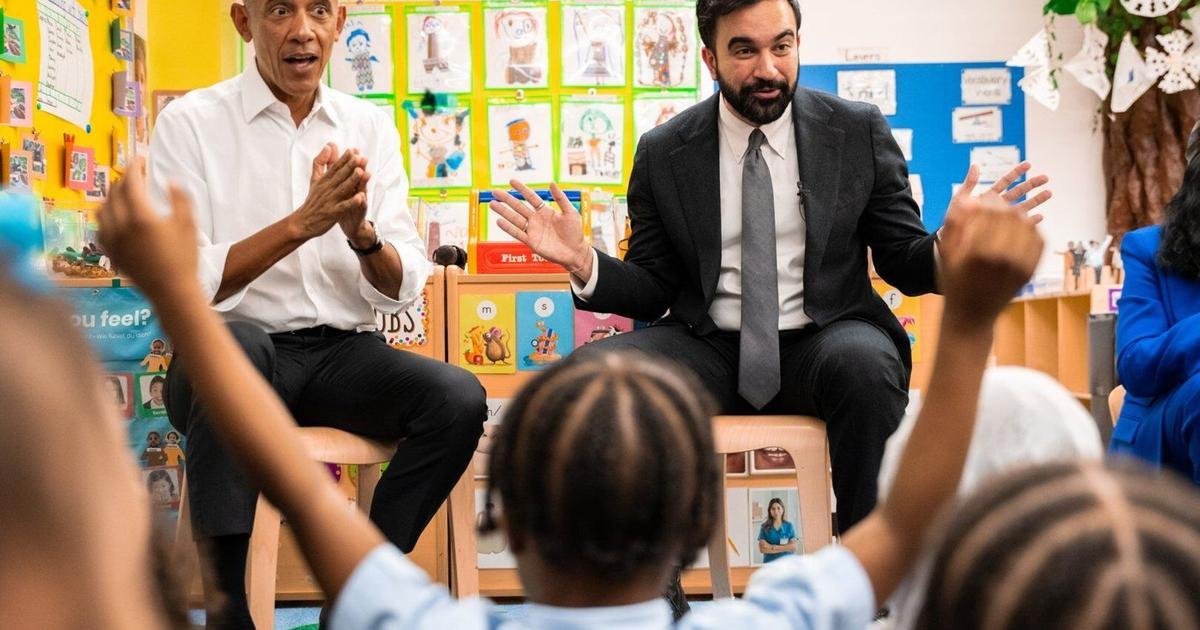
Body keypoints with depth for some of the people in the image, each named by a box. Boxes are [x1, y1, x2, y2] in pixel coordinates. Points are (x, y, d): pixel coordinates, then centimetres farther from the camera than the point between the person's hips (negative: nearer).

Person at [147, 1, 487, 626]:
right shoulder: (189, 123, -3)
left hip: (343, 354, 4)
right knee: (237, 344, -37)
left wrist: (362, 233, -18)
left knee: (459, 398, -24)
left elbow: (402, 289, 4)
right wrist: (301, 223, -21)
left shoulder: (370, 128, 8)